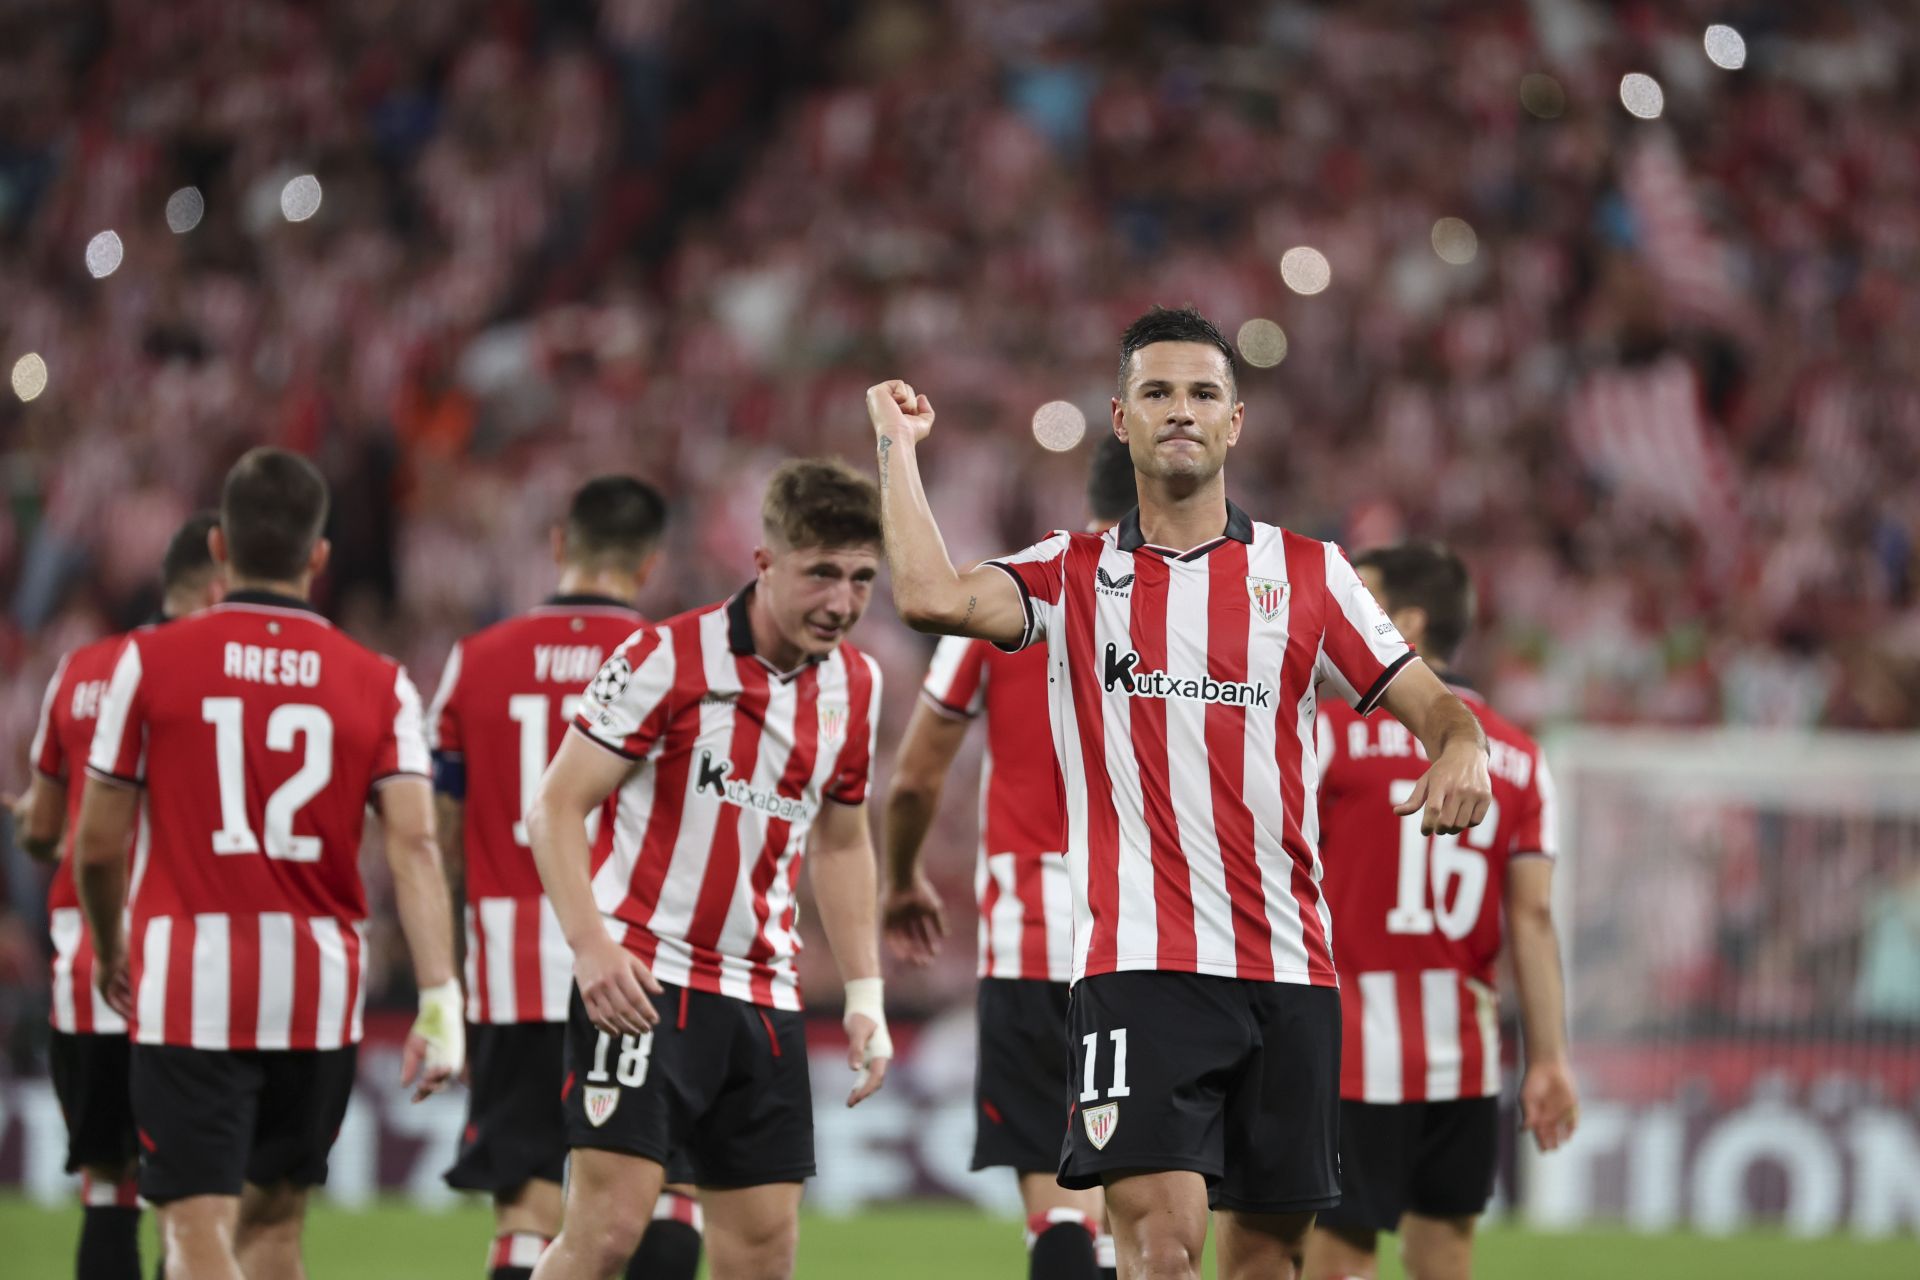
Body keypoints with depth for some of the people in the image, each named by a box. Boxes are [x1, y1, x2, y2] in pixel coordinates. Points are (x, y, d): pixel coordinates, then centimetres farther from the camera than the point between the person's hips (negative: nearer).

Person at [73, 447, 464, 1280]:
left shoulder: (151, 662, -2)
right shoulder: (380, 685, 3)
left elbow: (98, 845, 3)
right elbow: (415, 846, -8)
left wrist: (109, 952, 21)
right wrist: (440, 1001, -11)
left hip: (188, 989, -3)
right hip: (320, 992, 3)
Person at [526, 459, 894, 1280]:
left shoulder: (856, 685, 9)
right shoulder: (666, 659, -10)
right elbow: (554, 807, -8)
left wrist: (864, 996, 14)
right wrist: (591, 945, -20)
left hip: (764, 997, 6)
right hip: (641, 980, -6)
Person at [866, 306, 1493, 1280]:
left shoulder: (1308, 573, 12)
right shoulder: (1074, 575, 9)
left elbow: (1430, 704, 10)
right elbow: (931, 597, -9)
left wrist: (1460, 750, -13)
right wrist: (896, 442, 0)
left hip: (1289, 972, 3)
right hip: (1140, 965, -2)